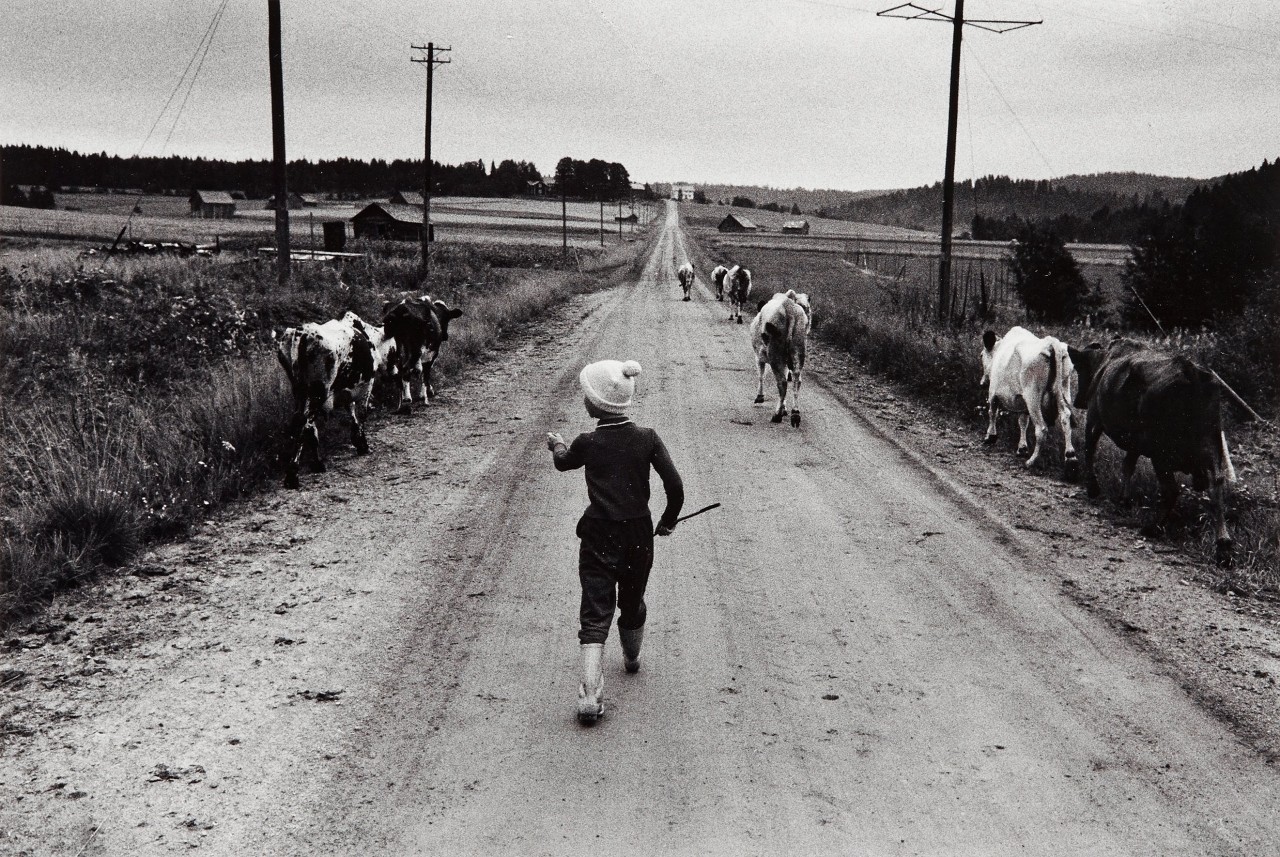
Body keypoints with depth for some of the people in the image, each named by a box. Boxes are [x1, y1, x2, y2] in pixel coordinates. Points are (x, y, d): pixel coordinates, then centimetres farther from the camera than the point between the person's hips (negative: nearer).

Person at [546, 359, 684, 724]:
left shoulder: (587, 443, -11)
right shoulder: (647, 439, -8)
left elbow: (563, 463, 13)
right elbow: (675, 486, -10)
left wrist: (558, 447, 36)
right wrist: (668, 521, 9)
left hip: (599, 536, -2)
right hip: (639, 534, 3)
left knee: (595, 612, -1)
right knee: (632, 603, 24)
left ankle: (590, 693, -14)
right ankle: (632, 659, 49)